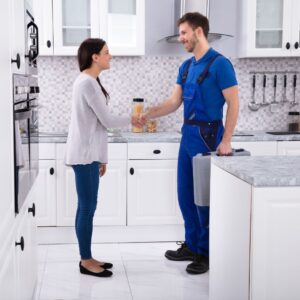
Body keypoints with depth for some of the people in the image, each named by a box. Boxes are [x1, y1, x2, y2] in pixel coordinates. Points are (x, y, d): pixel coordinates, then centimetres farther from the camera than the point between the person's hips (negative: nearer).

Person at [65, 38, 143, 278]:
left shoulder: (88, 81, 15)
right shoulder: (88, 83, -17)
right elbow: (106, 120, -16)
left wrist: (100, 157, 18)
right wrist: (131, 120, 3)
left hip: (88, 154, 10)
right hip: (84, 154, -10)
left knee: (86, 207, 13)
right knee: (88, 207, -3)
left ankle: (87, 258, 21)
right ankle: (86, 261, 8)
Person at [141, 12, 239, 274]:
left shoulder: (219, 64, -12)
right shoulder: (186, 66, 12)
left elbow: (234, 104, -13)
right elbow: (174, 102, 11)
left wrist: (226, 141, -18)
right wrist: (147, 115, -2)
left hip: (208, 136, -8)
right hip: (188, 134, 8)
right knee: (186, 194, 12)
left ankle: (207, 253, 12)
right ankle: (192, 246, 25)